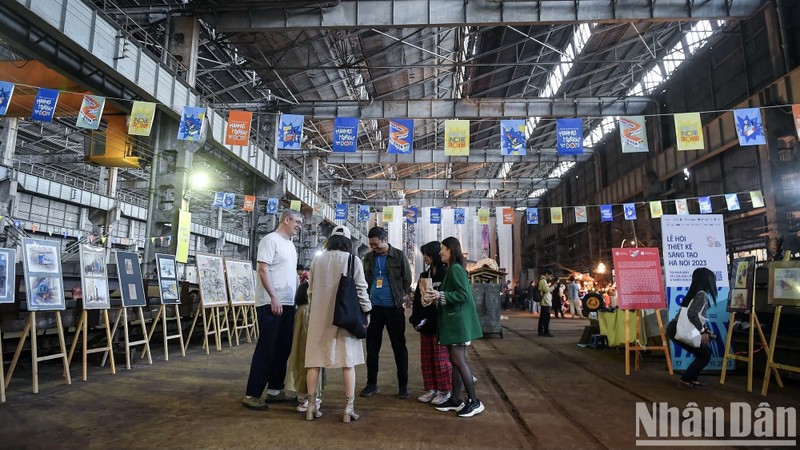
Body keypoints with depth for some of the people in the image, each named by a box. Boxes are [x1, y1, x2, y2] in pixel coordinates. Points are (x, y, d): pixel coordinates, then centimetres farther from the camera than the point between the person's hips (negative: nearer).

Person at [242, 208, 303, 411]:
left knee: (283, 349, 13)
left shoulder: (290, 244, 17)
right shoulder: (270, 240, -9)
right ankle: (251, 395, 3)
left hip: (288, 304, 9)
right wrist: (274, 297, -21)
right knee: (266, 349, -5)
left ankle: (274, 390, 24)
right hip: (271, 304, -9)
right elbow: (263, 270, -17)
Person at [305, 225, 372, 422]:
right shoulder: (353, 260, -5)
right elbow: (361, 289, -6)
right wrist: (366, 311, 6)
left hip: (320, 315, 3)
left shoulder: (317, 259, 4)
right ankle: (348, 409, 7)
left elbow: (311, 289, 11)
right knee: (348, 361, 4)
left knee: (315, 360, 10)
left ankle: (311, 406, 16)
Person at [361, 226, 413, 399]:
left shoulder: (399, 255, -3)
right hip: (374, 307, 3)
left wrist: (403, 299, -7)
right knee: (372, 347, 9)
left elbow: (407, 279, 1)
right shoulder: (369, 257, 6)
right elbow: (365, 281, 13)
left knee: (399, 347, 5)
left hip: (394, 308, -3)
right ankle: (371, 383, 21)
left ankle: (403, 385, 15)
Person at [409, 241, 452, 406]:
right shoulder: (424, 276, 13)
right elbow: (417, 299, 10)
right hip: (425, 324, 7)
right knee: (426, 358, 11)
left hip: (440, 324, -7)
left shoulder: (446, 274, -7)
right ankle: (431, 389, 22)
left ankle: (444, 391, 12)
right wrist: (416, 320, -1)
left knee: (441, 358, 1)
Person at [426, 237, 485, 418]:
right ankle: (455, 400, 17)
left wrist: (440, 296, -22)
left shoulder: (455, 269, -14)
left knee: (458, 360, -8)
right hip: (452, 319, 10)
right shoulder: (452, 269, 16)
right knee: (455, 360, 11)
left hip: (458, 320, -10)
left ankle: (474, 402, -1)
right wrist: (437, 296, 16)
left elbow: (464, 294, -21)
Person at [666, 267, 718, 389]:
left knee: (705, 352, 18)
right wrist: (702, 332, -15)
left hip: (678, 328, 9)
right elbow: (693, 315, -24)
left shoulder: (696, 293, 18)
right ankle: (684, 381, 5)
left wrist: (706, 331, 16)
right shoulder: (702, 294, -11)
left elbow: (699, 316, 24)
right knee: (704, 354, 1)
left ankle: (692, 379, 23)